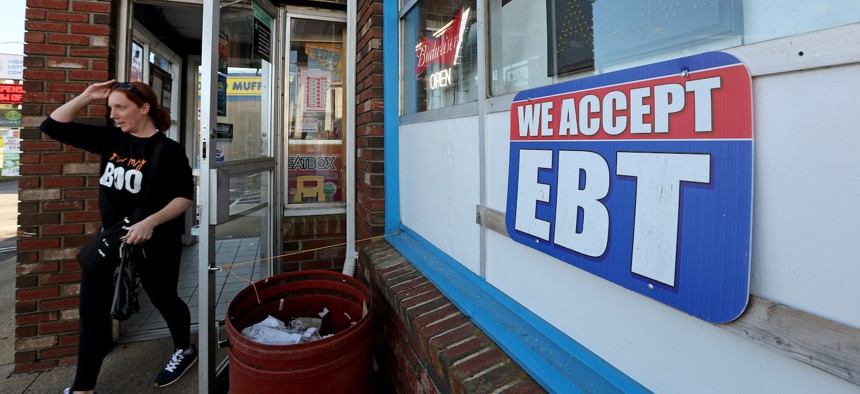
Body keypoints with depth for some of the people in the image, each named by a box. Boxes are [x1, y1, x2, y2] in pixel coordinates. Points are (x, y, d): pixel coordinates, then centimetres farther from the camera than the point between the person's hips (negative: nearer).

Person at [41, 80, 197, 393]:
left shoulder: (168, 150, -15)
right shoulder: (109, 138, 3)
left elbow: (185, 196, -17)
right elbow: (53, 126, 7)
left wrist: (150, 222, -28)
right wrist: (87, 97, -2)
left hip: (155, 241, -5)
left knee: (163, 299, 13)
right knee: (91, 308, 8)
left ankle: (185, 351, 39)